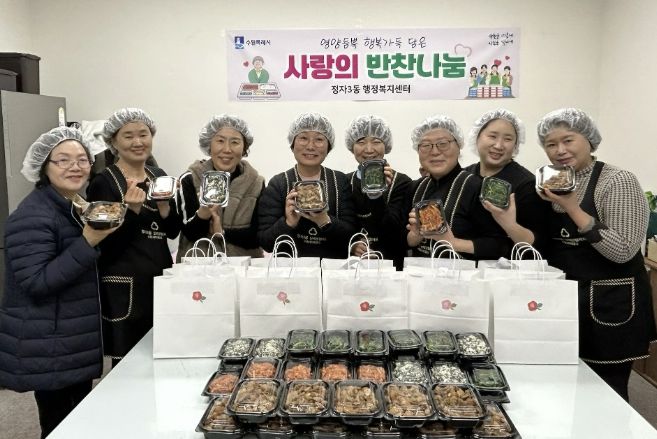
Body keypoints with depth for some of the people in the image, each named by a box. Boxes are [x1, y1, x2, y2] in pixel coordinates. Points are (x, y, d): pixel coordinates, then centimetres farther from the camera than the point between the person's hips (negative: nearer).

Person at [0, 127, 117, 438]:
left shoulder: (80, 207, 10)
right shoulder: (32, 215, -17)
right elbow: (36, 283, -25)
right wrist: (88, 241, -29)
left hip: (77, 342, 9)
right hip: (48, 349, -8)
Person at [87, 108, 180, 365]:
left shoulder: (160, 177, 9)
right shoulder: (102, 183, -8)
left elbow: (173, 231, 8)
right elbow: (107, 243, -11)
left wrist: (164, 204, -10)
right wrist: (133, 209, -24)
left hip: (161, 278, 6)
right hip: (124, 286, -5)